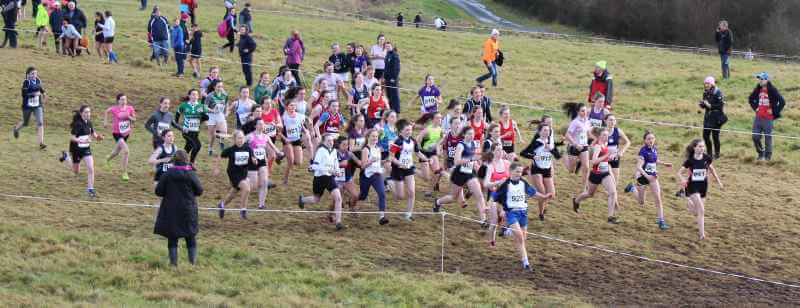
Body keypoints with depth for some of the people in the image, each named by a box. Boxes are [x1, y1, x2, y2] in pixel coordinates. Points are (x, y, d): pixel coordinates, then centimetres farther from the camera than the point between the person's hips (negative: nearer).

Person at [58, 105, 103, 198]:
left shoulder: (89, 123, -2)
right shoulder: (78, 124, -22)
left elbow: (93, 134, 13)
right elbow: (72, 137, -24)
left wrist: (97, 137, -9)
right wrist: (82, 141, -37)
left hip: (86, 148, 5)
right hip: (76, 149, -5)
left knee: (91, 169, -9)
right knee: (76, 171, 16)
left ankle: (90, 189, 0)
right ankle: (65, 157, 42)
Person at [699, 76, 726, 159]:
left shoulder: (718, 93, -12)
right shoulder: (706, 93, 9)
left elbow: (721, 106, -17)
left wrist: (710, 105, -22)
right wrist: (702, 104, -5)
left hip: (716, 117, -7)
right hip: (708, 116, 7)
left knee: (715, 135, -3)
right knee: (705, 135, 4)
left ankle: (717, 154, 11)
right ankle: (710, 153, 19)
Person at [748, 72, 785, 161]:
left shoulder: (772, 90, -11)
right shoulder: (758, 90, 8)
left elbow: (782, 102, -13)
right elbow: (751, 99, 27)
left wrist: (775, 112, -8)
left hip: (768, 118, -6)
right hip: (758, 117, 6)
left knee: (767, 137, 2)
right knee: (755, 137, 4)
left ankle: (768, 156, 14)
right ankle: (761, 153, 23)